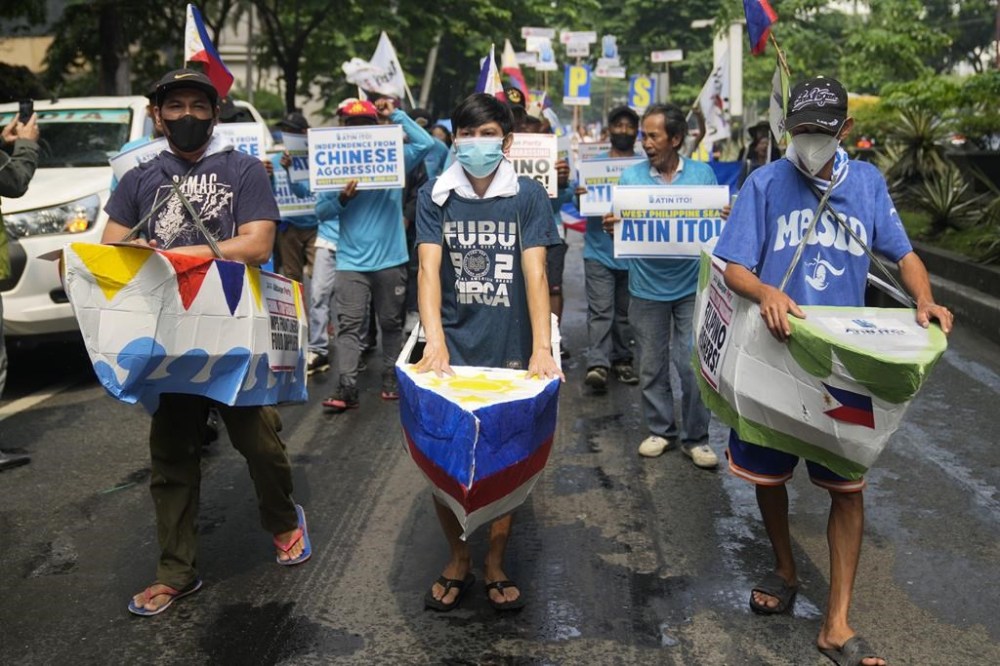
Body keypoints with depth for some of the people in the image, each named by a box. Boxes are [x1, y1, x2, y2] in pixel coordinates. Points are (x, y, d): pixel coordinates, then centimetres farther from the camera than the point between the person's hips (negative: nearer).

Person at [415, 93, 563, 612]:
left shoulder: (527, 196, -1)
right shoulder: (436, 197, 1)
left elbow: (535, 273, -9)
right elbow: (429, 269, -9)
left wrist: (542, 349, -20)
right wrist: (435, 344, -23)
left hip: (510, 350, 0)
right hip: (453, 349, 1)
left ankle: (495, 563, 26)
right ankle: (457, 558, 25)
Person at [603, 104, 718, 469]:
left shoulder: (703, 174, 0)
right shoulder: (631, 176, 1)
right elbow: (619, 230, 2)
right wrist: (611, 226, -21)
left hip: (691, 285, -1)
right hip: (647, 285, 1)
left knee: (693, 364, 0)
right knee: (652, 365, 10)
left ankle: (695, 437, 13)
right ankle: (660, 430, 26)